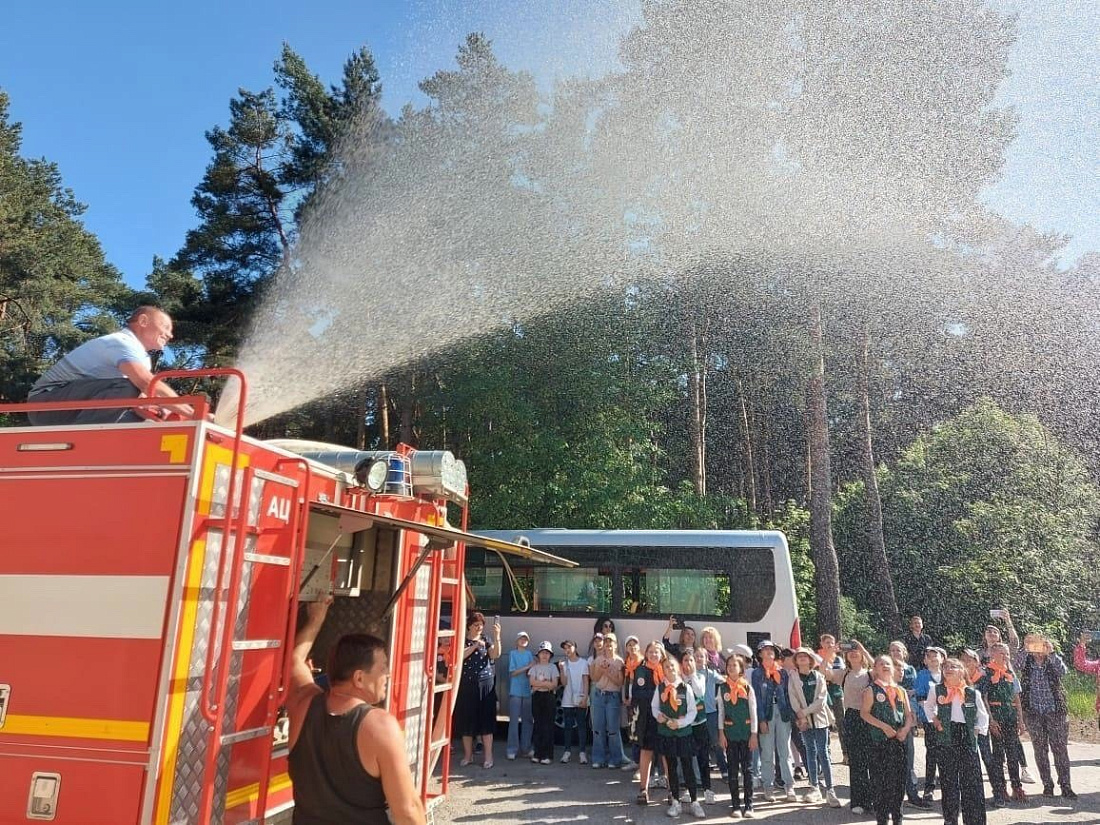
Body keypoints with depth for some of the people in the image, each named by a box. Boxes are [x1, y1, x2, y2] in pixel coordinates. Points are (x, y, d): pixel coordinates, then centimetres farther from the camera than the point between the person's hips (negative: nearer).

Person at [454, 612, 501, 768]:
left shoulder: (486, 641, 7)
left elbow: (496, 655, -10)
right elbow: (459, 655, -14)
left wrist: (497, 636, -22)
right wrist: (475, 645, -20)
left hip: (485, 684, 0)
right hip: (466, 685, 0)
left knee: (486, 720, 0)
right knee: (466, 720, 4)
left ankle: (488, 756, 4)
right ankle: (468, 755, 16)